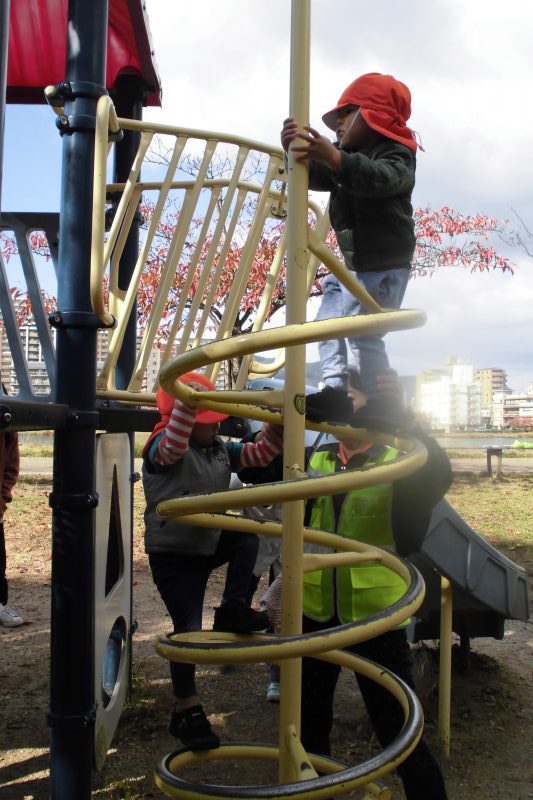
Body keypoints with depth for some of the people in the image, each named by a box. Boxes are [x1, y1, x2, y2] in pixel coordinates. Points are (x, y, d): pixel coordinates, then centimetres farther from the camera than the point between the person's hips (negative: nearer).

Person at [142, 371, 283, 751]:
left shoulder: (221, 449, 4)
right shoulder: (161, 448, -17)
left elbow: (259, 454, 1)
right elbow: (173, 446, -41)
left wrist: (278, 426, -15)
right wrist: (186, 402, -53)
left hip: (210, 543, 7)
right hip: (172, 553, -7)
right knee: (188, 627, -7)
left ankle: (233, 610, -2)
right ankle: (187, 710, 10)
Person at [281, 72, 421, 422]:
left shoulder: (396, 154, -11)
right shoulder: (350, 157, 15)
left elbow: (382, 178, -34)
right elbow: (315, 177, 3)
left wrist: (336, 158, -49)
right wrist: (298, 151, -18)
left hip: (385, 265, -9)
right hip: (352, 263, 9)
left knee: (363, 333, -12)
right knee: (329, 324, 5)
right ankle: (336, 391, 6)